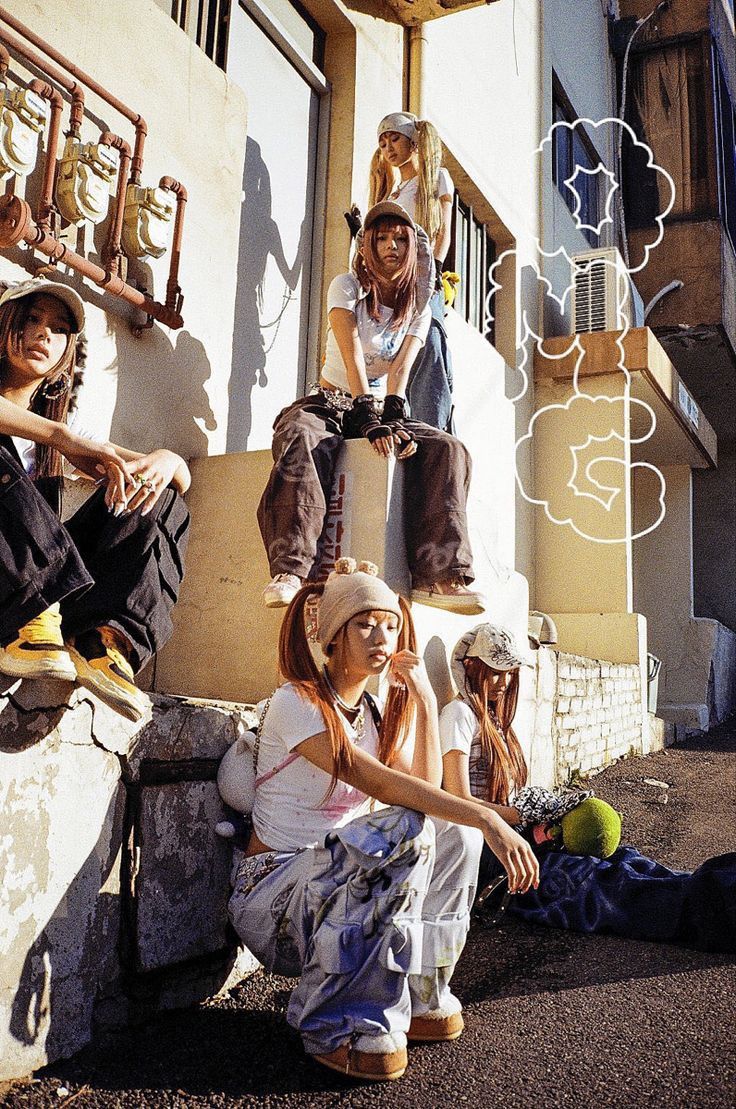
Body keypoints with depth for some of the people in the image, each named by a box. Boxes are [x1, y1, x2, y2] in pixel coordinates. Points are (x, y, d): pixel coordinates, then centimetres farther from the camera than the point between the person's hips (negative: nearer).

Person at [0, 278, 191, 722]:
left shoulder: (63, 426, 20)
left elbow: (182, 477, 13)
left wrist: (165, 460, -10)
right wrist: (59, 436, -29)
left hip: (42, 583, 5)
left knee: (163, 503, -2)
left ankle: (109, 638, -25)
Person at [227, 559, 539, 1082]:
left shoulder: (371, 713, 8)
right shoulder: (297, 703, -17)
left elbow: (427, 789, -4)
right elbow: (381, 784, -29)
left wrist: (425, 699, -6)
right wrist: (487, 817, -34)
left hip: (340, 891, 7)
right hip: (273, 896, -7)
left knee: (457, 833, -8)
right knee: (403, 830, -30)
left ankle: (421, 997, 3)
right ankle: (343, 1026, -19)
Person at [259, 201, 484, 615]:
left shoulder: (418, 308, 10)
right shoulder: (347, 287, -1)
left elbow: (401, 369, -7)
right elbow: (352, 357, -17)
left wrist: (392, 419, -27)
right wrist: (369, 420, -31)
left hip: (385, 408, 3)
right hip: (330, 404, -3)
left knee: (449, 451, -24)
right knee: (302, 440, -39)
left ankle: (439, 577, -36)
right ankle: (290, 572, -49)